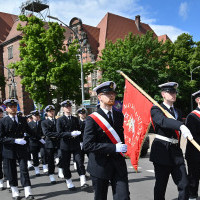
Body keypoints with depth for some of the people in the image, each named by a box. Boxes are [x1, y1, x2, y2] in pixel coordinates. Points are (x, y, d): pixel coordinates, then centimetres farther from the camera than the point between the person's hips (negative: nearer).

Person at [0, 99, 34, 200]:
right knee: (11, 172, 8)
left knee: (24, 170, -2)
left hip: (21, 149, 2)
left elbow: (28, 131, 21)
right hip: (9, 150, -1)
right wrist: (15, 140, -19)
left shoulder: (22, 119, 7)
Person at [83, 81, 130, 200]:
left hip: (119, 165, 4)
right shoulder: (92, 119, -11)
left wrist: (123, 149, 10)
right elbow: (88, 145, -21)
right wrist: (114, 147, -24)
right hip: (100, 166, -4)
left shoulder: (119, 116, 9)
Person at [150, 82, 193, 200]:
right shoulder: (156, 110, -5)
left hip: (176, 152, 6)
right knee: (161, 186, 5)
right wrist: (181, 126, -44)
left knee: (184, 185, 2)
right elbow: (163, 121, -27)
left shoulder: (178, 112, 17)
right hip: (161, 152, -5)